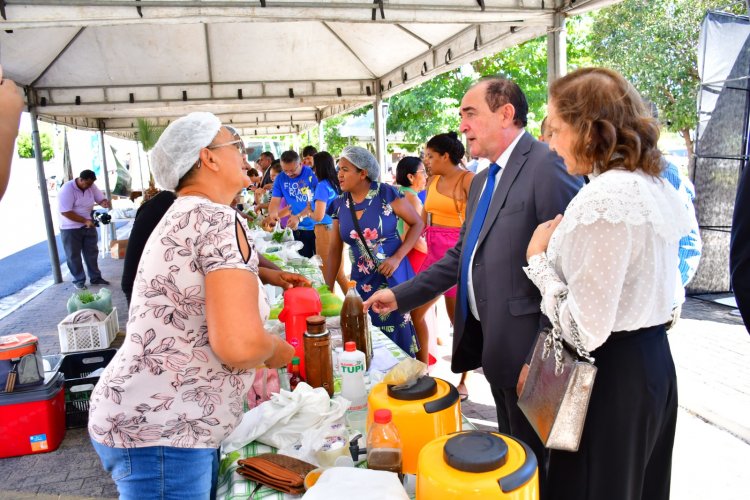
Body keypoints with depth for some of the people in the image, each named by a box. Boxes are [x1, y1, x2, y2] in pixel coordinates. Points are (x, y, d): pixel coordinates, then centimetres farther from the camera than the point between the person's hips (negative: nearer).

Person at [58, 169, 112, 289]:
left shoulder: (91, 187, -4)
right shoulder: (66, 190, -22)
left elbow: (101, 198, 4)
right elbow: (65, 212, -26)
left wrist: (104, 202, -23)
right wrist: (85, 221, -29)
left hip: (89, 226, 6)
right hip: (71, 228, -6)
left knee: (92, 253, 12)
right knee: (74, 256, 5)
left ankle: (95, 277, 22)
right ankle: (79, 281, 15)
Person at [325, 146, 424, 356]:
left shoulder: (387, 194, -11)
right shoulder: (339, 204, 1)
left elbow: (417, 223, -5)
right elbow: (335, 249, 5)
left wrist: (397, 258, -16)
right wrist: (327, 289, 2)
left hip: (393, 276, -4)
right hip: (362, 281, 4)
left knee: (398, 334, 5)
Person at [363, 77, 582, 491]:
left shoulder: (547, 165, -16)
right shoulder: (482, 180, 13)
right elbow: (462, 255, 16)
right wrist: (402, 295, 11)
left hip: (527, 345, -8)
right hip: (493, 343, 8)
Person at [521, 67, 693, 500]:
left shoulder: (603, 198, -25)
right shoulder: (656, 185, 5)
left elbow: (585, 330, -24)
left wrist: (538, 259, -14)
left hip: (609, 374, -9)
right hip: (654, 361, 9)